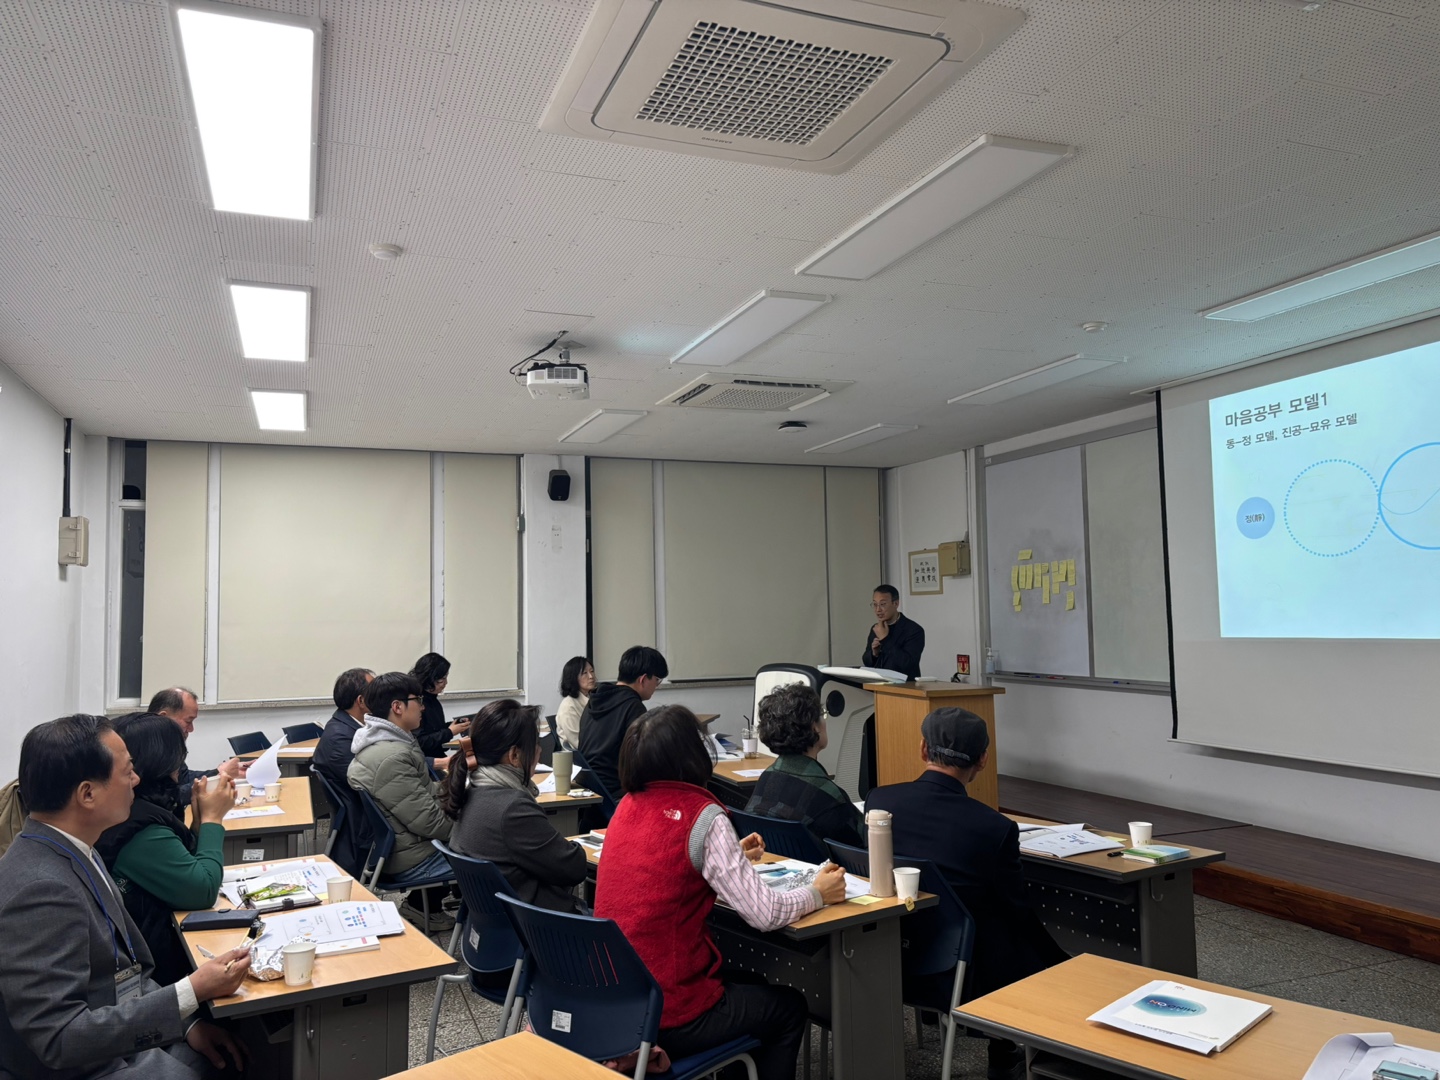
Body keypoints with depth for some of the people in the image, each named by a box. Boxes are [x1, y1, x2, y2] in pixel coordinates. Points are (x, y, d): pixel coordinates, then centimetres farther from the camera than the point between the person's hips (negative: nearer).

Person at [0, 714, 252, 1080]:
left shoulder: (73, 853, 2)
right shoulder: (41, 888, -27)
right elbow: (60, 1039, -27)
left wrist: (187, 1023, -1)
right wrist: (192, 993, -24)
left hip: (129, 1037, 8)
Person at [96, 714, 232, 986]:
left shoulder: (135, 810, 5)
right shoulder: (142, 829, -24)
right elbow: (203, 890, -21)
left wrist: (200, 819, 3)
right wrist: (212, 818, -11)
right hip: (157, 962, -9)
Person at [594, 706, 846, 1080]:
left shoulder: (628, 806, 2)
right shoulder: (703, 817, -18)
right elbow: (765, 914, -17)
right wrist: (819, 893, 1)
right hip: (668, 1015, -7)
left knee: (735, 980, 33)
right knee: (789, 1006, 20)